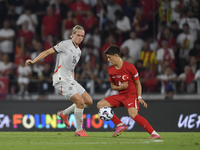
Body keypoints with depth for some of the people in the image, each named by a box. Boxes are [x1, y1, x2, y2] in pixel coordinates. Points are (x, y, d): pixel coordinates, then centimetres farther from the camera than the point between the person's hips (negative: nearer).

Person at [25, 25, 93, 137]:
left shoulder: (79, 51, 17)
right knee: (80, 101, -19)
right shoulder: (65, 44, -7)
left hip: (70, 80, 9)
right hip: (61, 80, -9)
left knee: (88, 101, 3)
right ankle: (79, 130, -6)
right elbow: (48, 52, -6)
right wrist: (34, 61, -14)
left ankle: (64, 113, 18)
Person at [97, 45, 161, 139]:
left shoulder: (129, 67, -13)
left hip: (131, 95, -7)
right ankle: (120, 125, 0)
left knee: (133, 114, -32)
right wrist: (119, 87, -9)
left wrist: (139, 97, -12)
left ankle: (154, 134, -30)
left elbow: (137, 83, -4)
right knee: (100, 105, -4)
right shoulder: (110, 70, 4)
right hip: (120, 95, 7)